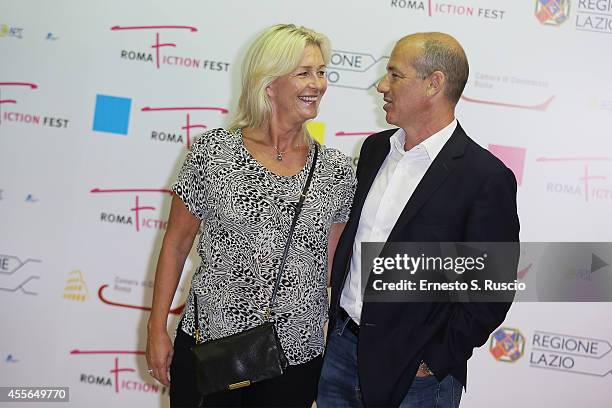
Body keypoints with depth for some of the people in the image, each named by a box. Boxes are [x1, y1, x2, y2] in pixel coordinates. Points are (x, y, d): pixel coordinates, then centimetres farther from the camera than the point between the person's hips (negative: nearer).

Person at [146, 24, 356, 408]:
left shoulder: (338, 171, -1)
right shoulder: (213, 152, -7)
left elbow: (333, 266, 7)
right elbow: (176, 244, 0)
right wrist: (157, 329, 1)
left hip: (296, 359, 2)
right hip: (207, 347, -1)